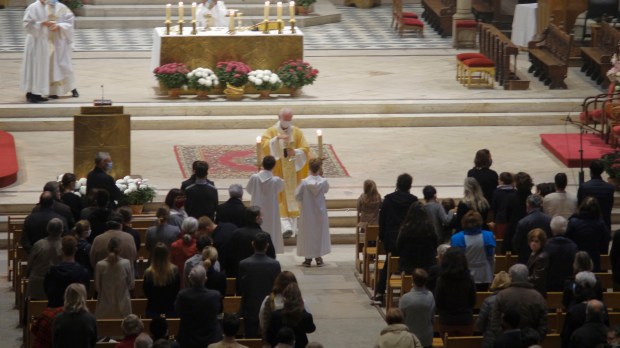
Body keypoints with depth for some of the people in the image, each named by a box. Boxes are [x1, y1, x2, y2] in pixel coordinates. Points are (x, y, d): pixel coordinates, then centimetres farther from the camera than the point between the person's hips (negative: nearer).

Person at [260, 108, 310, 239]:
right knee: (282, 199, -12)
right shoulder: (271, 132, -1)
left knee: (292, 197, 8)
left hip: (293, 172, 3)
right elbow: (265, 145, -18)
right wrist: (277, 138, -33)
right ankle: (286, 226, -21)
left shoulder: (297, 132, 5)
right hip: (278, 172, -3)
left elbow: (305, 150, 0)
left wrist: (295, 152, -19)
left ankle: (292, 226, 19)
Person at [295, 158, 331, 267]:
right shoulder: (324, 182, -13)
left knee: (307, 234, 9)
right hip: (320, 212, 1)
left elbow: (297, 195, -12)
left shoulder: (304, 182, -17)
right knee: (320, 233, 14)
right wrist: (320, 175, 4)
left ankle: (308, 259, 11)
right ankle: (319, 258, 16)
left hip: (307, 213, -1)